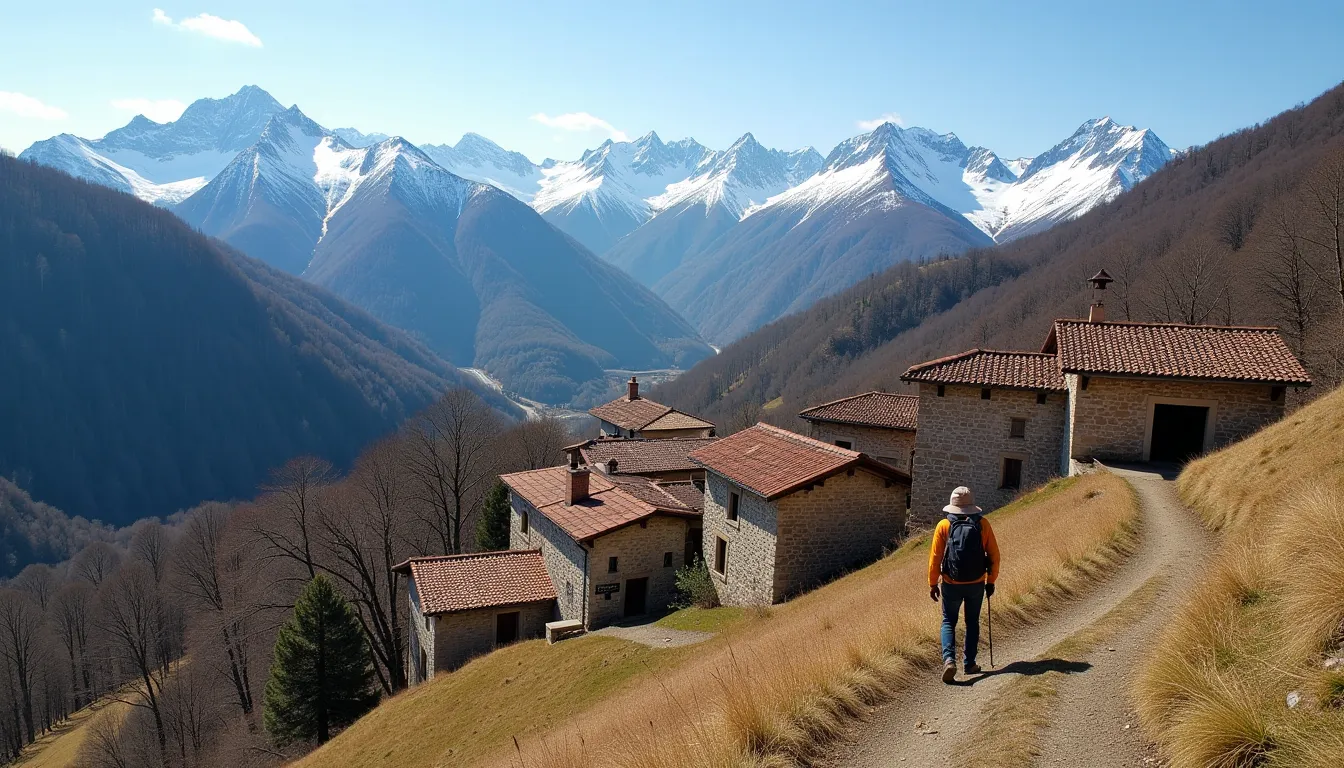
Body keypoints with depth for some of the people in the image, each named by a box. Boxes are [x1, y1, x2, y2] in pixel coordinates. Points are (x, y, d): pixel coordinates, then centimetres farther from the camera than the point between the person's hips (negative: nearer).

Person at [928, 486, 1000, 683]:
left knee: (949, 622, 9)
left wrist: (933, 584, 3)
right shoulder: (983, 525, -4)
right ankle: (970, 664, 21)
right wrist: (991, 581, 12)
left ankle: (949, 659, -10)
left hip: (951, 585, -1)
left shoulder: (944, 526, -7)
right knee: (972, 623, 17)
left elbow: (935, 557, -6)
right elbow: (994, 556, 0)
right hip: (976, 584, 1)